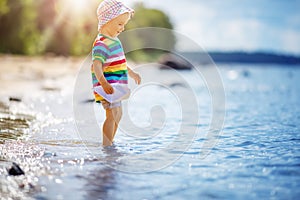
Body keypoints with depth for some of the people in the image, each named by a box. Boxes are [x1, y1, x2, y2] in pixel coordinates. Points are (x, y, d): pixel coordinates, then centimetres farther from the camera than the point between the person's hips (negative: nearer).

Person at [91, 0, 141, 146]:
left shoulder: (114, 40, 14)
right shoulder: (101, 43, -19)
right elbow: (96, 65, -31)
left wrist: (131, 73, 37)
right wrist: (104, 83, -44)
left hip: (116, 85, 11)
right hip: (107, 87, -11)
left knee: (118, 114, 19)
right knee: (113, 115, -13)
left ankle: (109, 143, 31)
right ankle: (106, 146, -8)